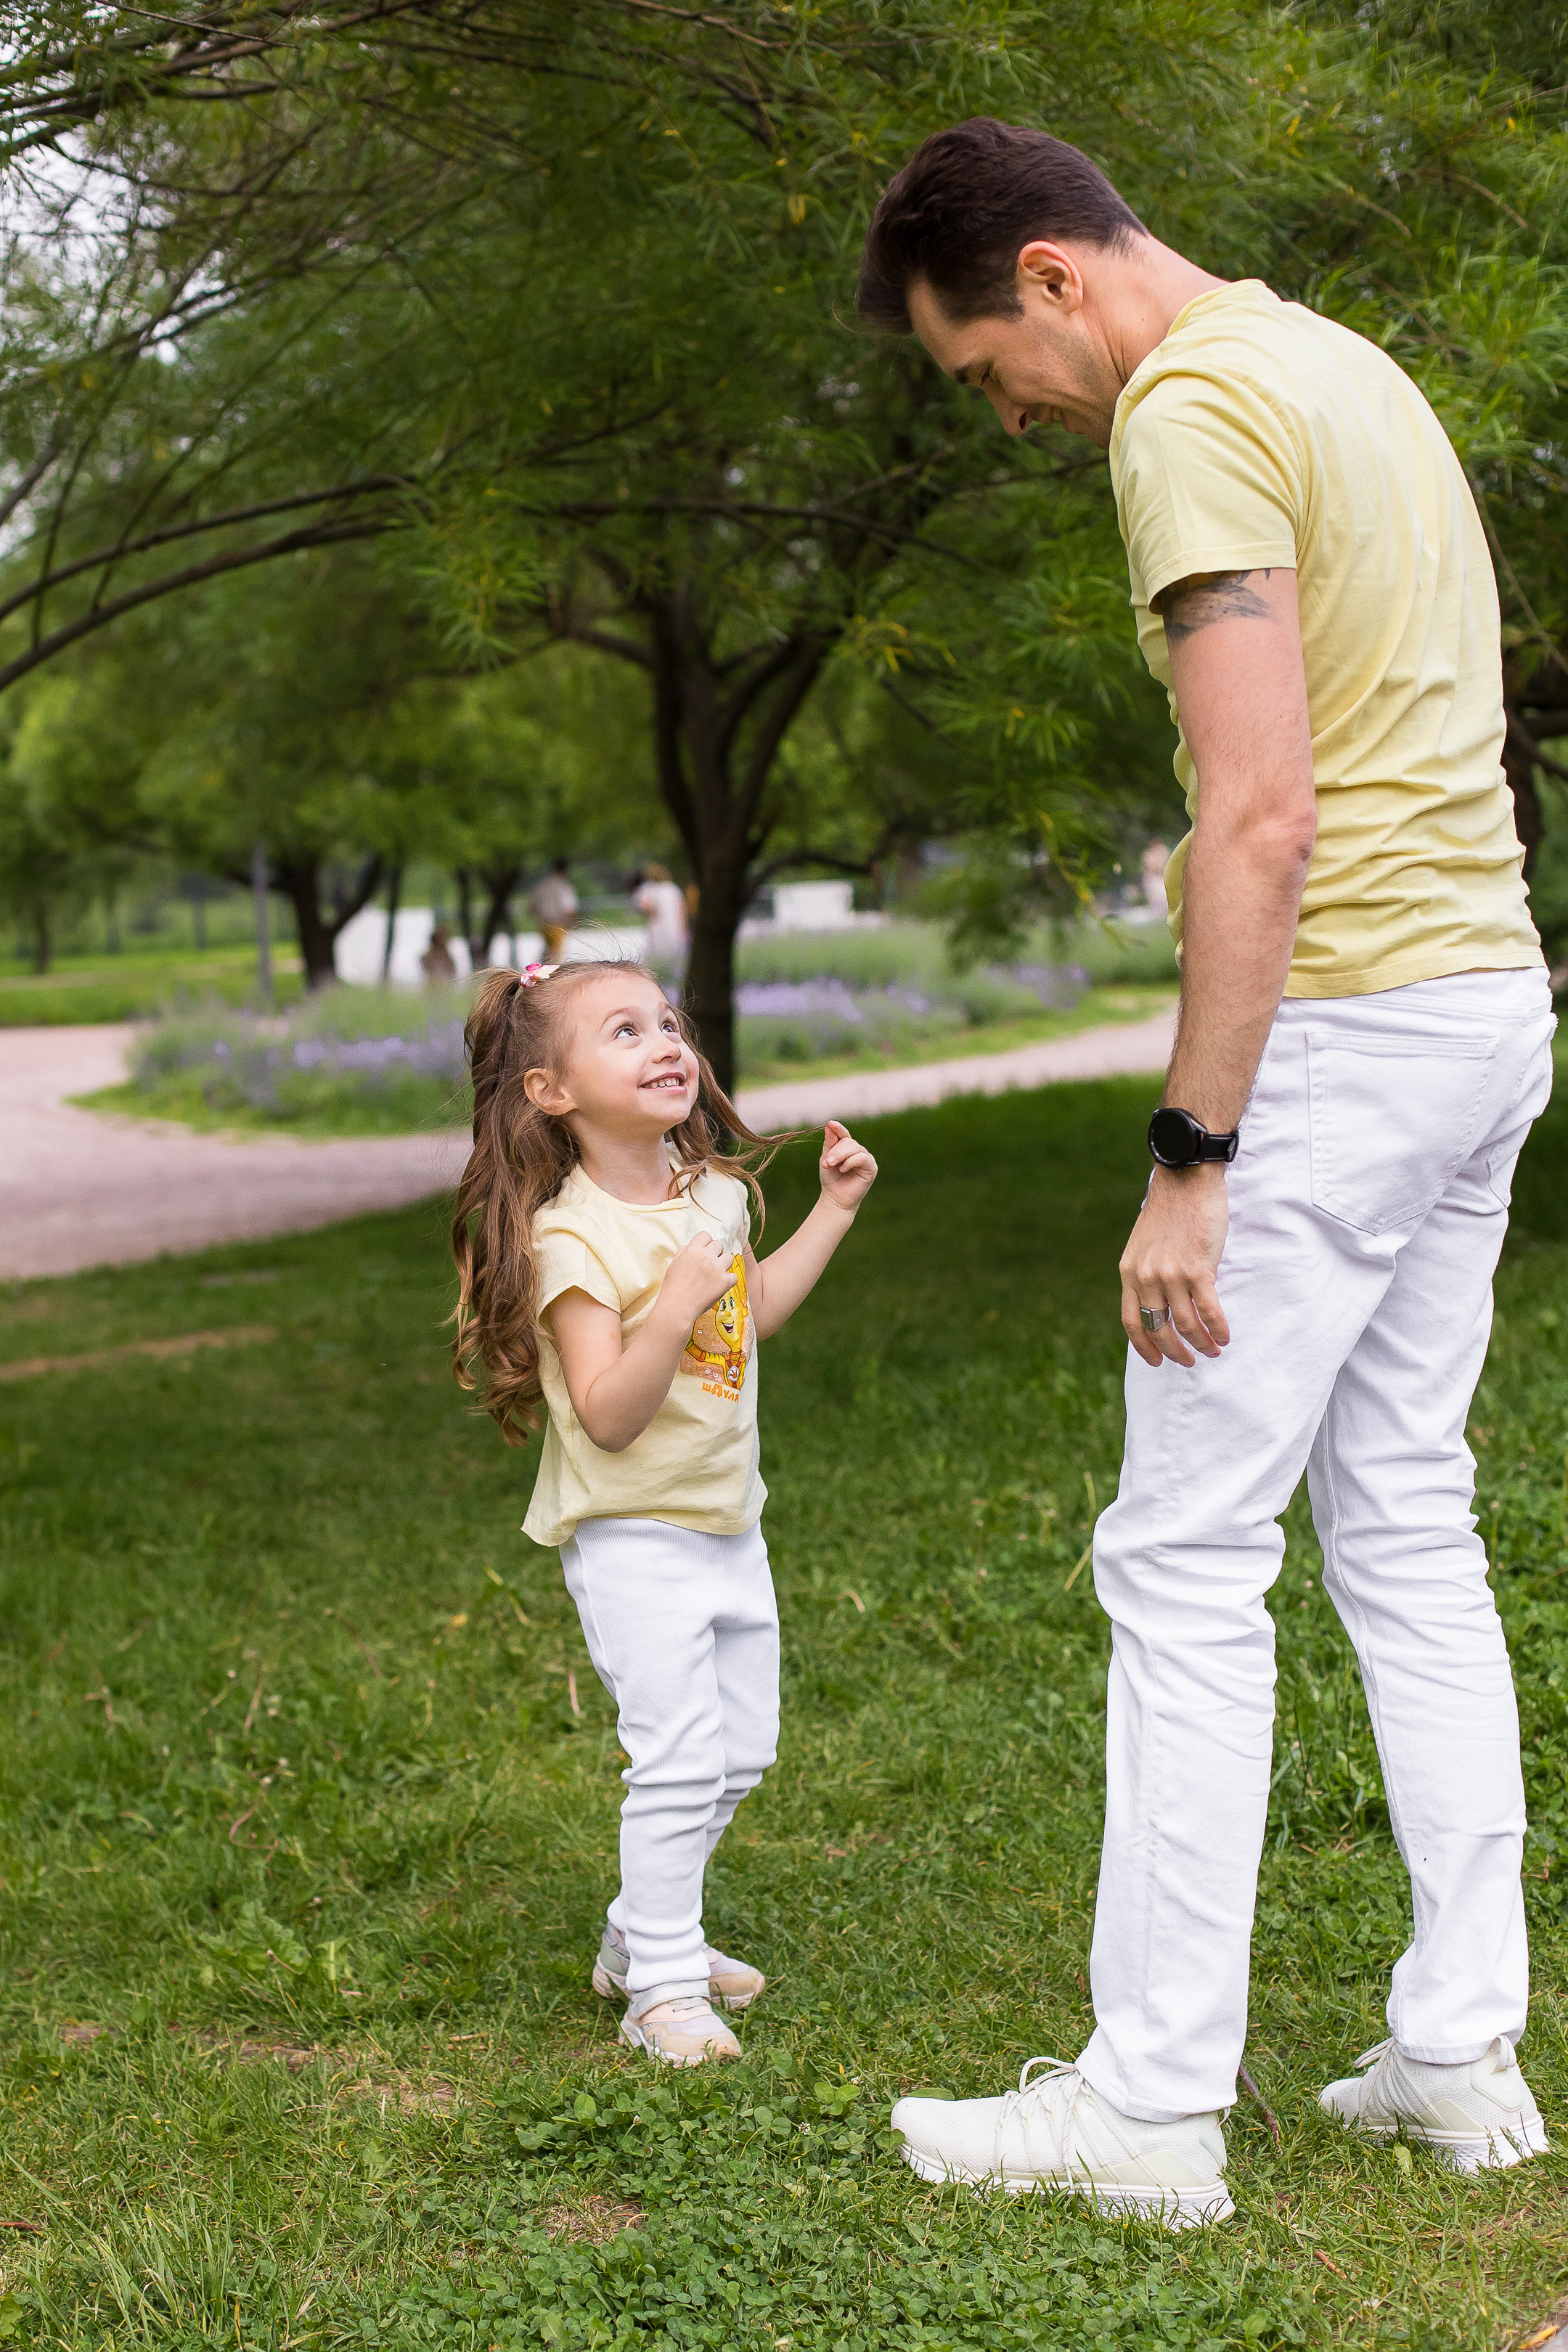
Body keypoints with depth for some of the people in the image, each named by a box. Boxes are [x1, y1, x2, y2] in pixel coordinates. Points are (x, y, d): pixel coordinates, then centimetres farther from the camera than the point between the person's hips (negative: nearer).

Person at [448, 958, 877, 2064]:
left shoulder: (712, 1192, 3)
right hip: (633, 1540, -8)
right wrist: (672, 1311, -37)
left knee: (742, 1749, 15)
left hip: (728, 1524, 8)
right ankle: (662, 1987, 3)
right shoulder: (573, 1238, -21)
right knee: (681, 1758, -11)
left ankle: (644, 1931, 33)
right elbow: (607, 1416, -25)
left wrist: (834, 1209, 17)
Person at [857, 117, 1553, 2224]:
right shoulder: (1340, 364, 18)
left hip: (1343, 1021, -10)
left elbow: (1265, 817, -22)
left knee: (1188, 1559, -4)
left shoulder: (1193, 418, -13)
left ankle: (1155, 2101, 2)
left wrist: (1192, 1158, -21)